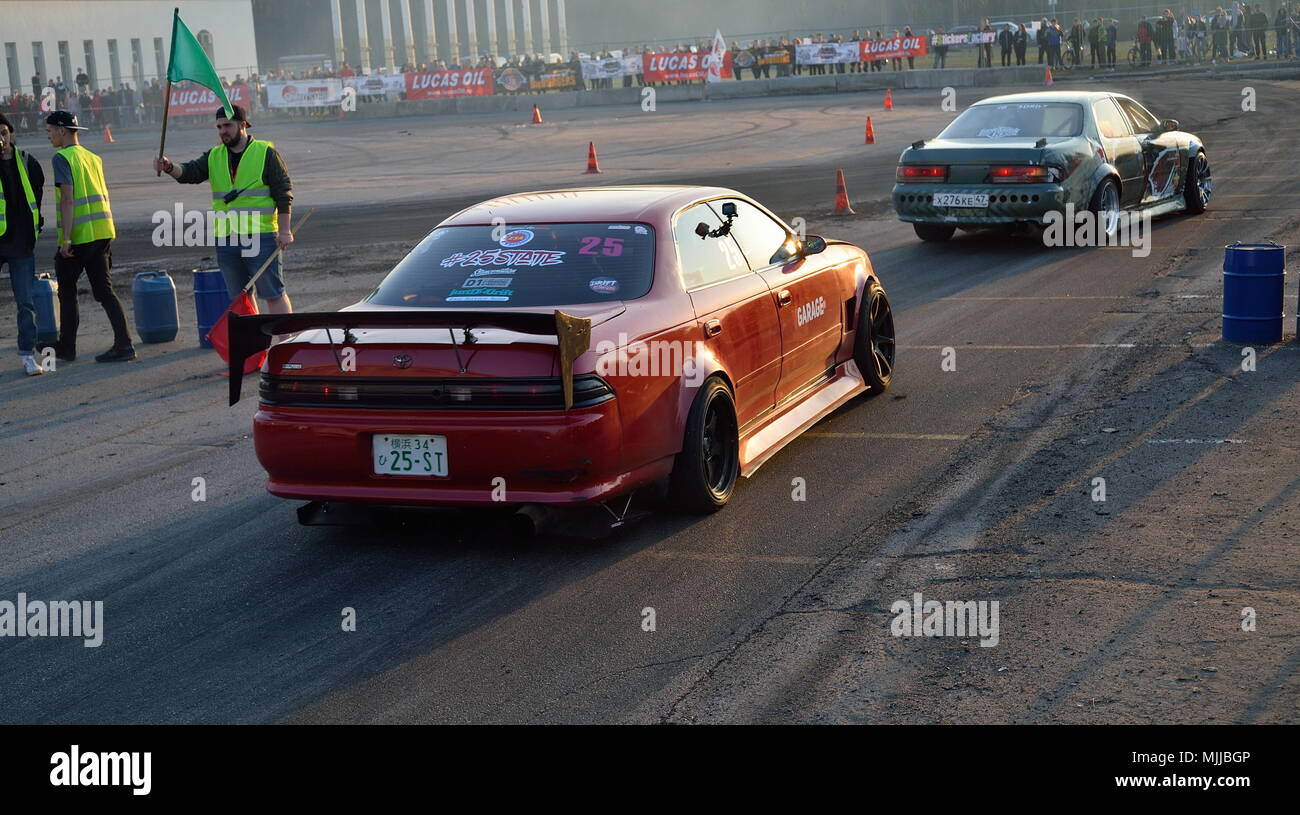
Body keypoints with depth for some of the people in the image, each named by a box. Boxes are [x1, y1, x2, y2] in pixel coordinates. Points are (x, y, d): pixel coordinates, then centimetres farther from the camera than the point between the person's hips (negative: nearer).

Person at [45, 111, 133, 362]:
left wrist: (66, 238, -18)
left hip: (78, 236, -7)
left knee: (67, 291, 8)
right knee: (104, 290, 6)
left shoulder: (62, 158, -8)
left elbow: (68, 198, -16)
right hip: (102, 232, 7)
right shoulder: (94, 158, 16)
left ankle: (66, 347, 16)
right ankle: (124, 344, -3)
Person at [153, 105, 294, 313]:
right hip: (225, 240, 6)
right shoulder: (214, 156, 14)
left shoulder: (266, 153, -1)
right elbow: (190, 172, -1)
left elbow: (284, 194, -3)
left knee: (273, 294, -4)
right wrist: (170, 167, -23)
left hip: (260, 238, -6)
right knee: (239, 297, 11)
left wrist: (284, 231, -9)